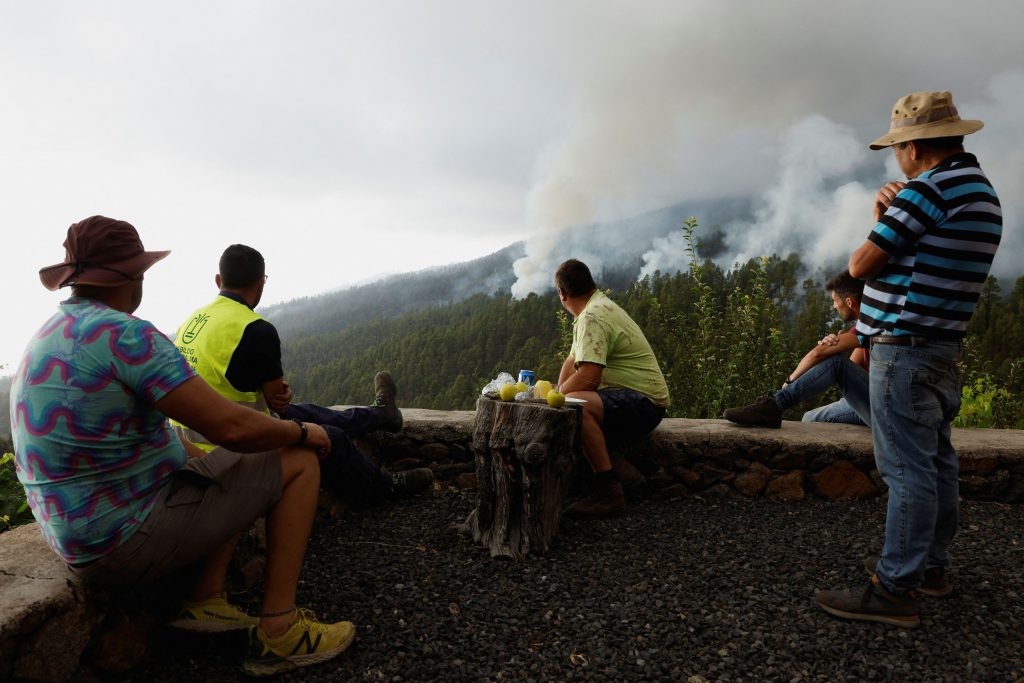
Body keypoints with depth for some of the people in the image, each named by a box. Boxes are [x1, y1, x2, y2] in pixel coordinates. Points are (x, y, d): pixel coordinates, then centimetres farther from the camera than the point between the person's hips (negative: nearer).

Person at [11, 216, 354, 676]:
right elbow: (230, 427, -25)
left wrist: (189, 456, 22)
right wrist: (302, 432, -8)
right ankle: (277, 630, -2)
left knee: (228, 466, 24)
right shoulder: (125, 333, -22)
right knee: (299, 462, -4)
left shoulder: (50, 336, 9)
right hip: (129, 540, -10)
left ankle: (206, 599, 14)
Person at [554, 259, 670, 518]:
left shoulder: (593, 317, -18)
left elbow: (588, 379, -28)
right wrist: (558, 391, 3)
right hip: (628, 399, 11)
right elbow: (572, 360, 19)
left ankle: (609, 492, -27)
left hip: (643, 403, -11)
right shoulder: (599, 307, 15)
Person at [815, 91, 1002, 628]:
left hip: (905, 348, -10)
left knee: (907, 468, -8)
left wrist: (877, 227, 9)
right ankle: (931, 564, 29)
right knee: (935, 461, 16)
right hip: (941, 347, 10)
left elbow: (861, 265, -12)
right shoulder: (981, 191, 16)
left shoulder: (929, 188, -16)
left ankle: (895, 590, -1)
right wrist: (890, 219, 5)